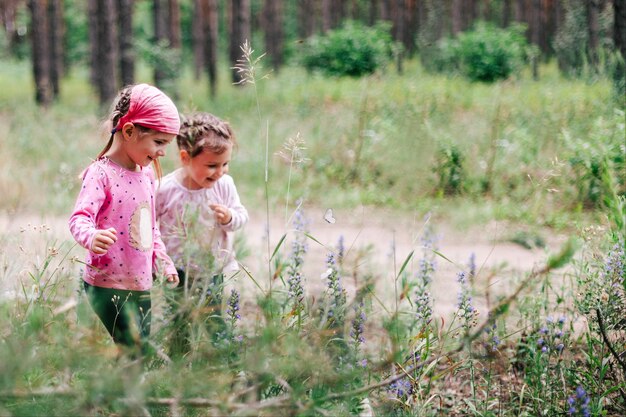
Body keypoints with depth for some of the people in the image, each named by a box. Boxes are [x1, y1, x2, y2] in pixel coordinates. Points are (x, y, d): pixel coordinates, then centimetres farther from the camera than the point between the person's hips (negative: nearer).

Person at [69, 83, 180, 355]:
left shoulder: (147, 174, 11)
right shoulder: (100, 174, -13)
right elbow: (80, 217, -24)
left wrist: (162, 261, 20)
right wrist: (92, 237, -44)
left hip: (141, 285, 8)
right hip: (108, 286, -8)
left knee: (143, 352, 10)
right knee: (132, 349, -11)